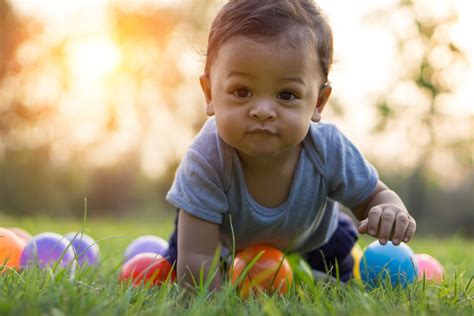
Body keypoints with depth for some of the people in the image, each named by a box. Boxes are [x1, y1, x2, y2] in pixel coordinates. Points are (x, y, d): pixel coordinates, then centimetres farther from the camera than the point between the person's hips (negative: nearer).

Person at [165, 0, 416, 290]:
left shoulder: (329, 150, -37)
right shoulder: (207, 159, -45)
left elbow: (374, 196, -17)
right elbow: (196, 261, -42)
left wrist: (391, 210, -40)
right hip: (226, 240, -1)